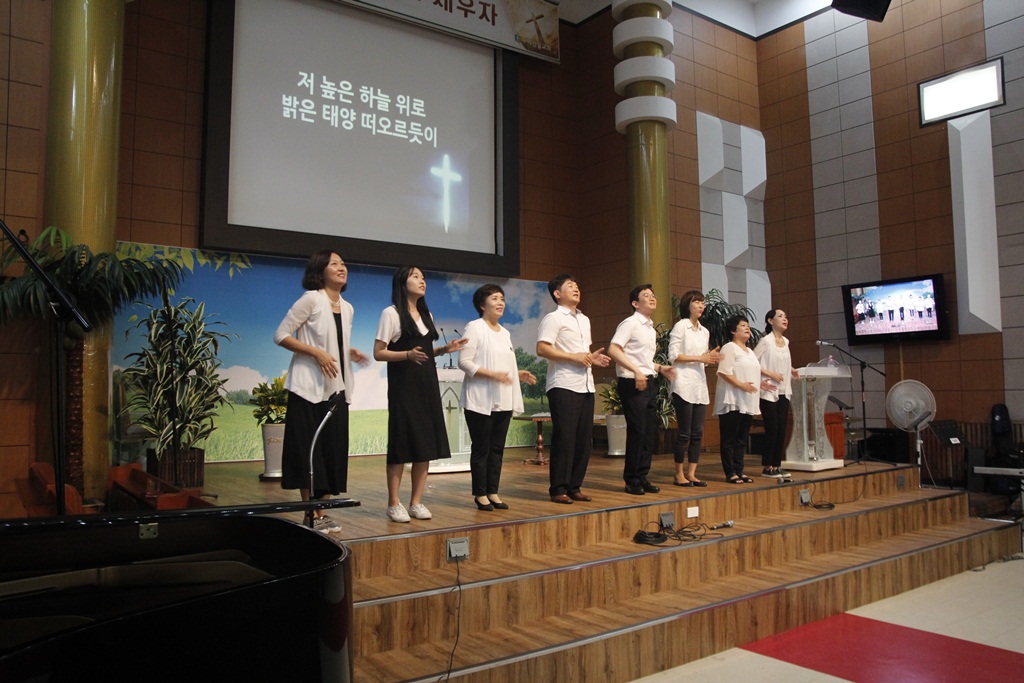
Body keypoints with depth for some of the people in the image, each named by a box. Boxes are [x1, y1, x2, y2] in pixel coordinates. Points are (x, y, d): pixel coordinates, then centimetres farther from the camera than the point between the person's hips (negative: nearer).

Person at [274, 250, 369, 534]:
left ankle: (323, 512, 16)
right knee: (308, 450, -3)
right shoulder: (311, 300, -8)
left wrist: (351, 352, 0)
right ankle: (311, 514, 6)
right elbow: (280, 335, -10)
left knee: (333, 449, 7)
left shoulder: (347, 307, 12)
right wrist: (317, 353, -20)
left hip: (336, 388, 7)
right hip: (309, 387, -7)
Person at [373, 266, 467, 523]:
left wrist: (445, 349, 3)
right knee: (402, 443, -5)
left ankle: (416, 502, 11)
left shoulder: (426, 314, 16)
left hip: (427, 383, 7)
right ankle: (394, 503, 5)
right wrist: (408, 354, -25)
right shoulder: (391, 313, -6)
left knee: (427, 443, 3)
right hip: (404, 385, -7)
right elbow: (378, 353, -10)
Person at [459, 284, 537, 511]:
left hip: (503, 401, 7)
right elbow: (464, 362, -14)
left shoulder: (505, 333, 17)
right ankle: (480, 494, 9)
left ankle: (493, 492, 17)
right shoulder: (475, 328, -6)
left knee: (497, 448, 9)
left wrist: (518, 374, 5)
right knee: (481, 448, 0)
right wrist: (493, 374, -23)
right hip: (480, 401, -7)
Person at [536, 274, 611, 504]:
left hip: (586, 386, 8)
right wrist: (574, 357, -18)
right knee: (564, 438, -5)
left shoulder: (584, 320, 21)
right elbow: (542, 349, -15)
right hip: (564, 386, -8)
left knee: (584, 439, 8)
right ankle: (558, 489, 4)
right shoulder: (553, 318, -5)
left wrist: (592, 358, 8)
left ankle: (574, 486, 17)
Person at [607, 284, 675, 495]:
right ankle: (632, 480, 4)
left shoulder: (651, 329, 19)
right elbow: (613, 349, -19)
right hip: (632, 383, -9)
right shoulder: (630, 323, -7)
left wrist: (660, 368, 9)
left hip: (649, 382, 9)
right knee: (637, 431, -7)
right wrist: (636, 371, -25)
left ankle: (642, 477, 18)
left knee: (650, 432, 8)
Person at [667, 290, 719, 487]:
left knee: (697, 433, 5)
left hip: (700, 385, 7)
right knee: (684, 433, -4)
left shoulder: (704, 331, 17)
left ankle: (691, 474, 11)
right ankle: (679, 475, 5)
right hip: (684, 385, -7)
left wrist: (711, 358, -2)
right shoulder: (680, 326, -3)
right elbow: (673, 356, -12)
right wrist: (699, 358, -14)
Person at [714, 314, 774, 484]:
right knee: (729, 439, -4)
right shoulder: (729, 348, -5)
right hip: (733, 401, -9)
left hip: (748, 402, 9)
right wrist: (741, 385, -23)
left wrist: (760, 384, 11)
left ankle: (739, 471, 15)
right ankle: (730, 473, -1)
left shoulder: (750, 352, 22)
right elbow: (724, 372, -16)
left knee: (742, 439, 10)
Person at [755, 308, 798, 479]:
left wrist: (791, 370, 5)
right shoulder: (766, 341, -9)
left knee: (781, 430, 6)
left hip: (784, 393, 7)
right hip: (769, 392, -7)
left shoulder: (786, 342, 11)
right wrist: (770, 374, -17)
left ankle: (776, 465, 14)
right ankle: (767, 467, 5)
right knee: (772, 430, -5)